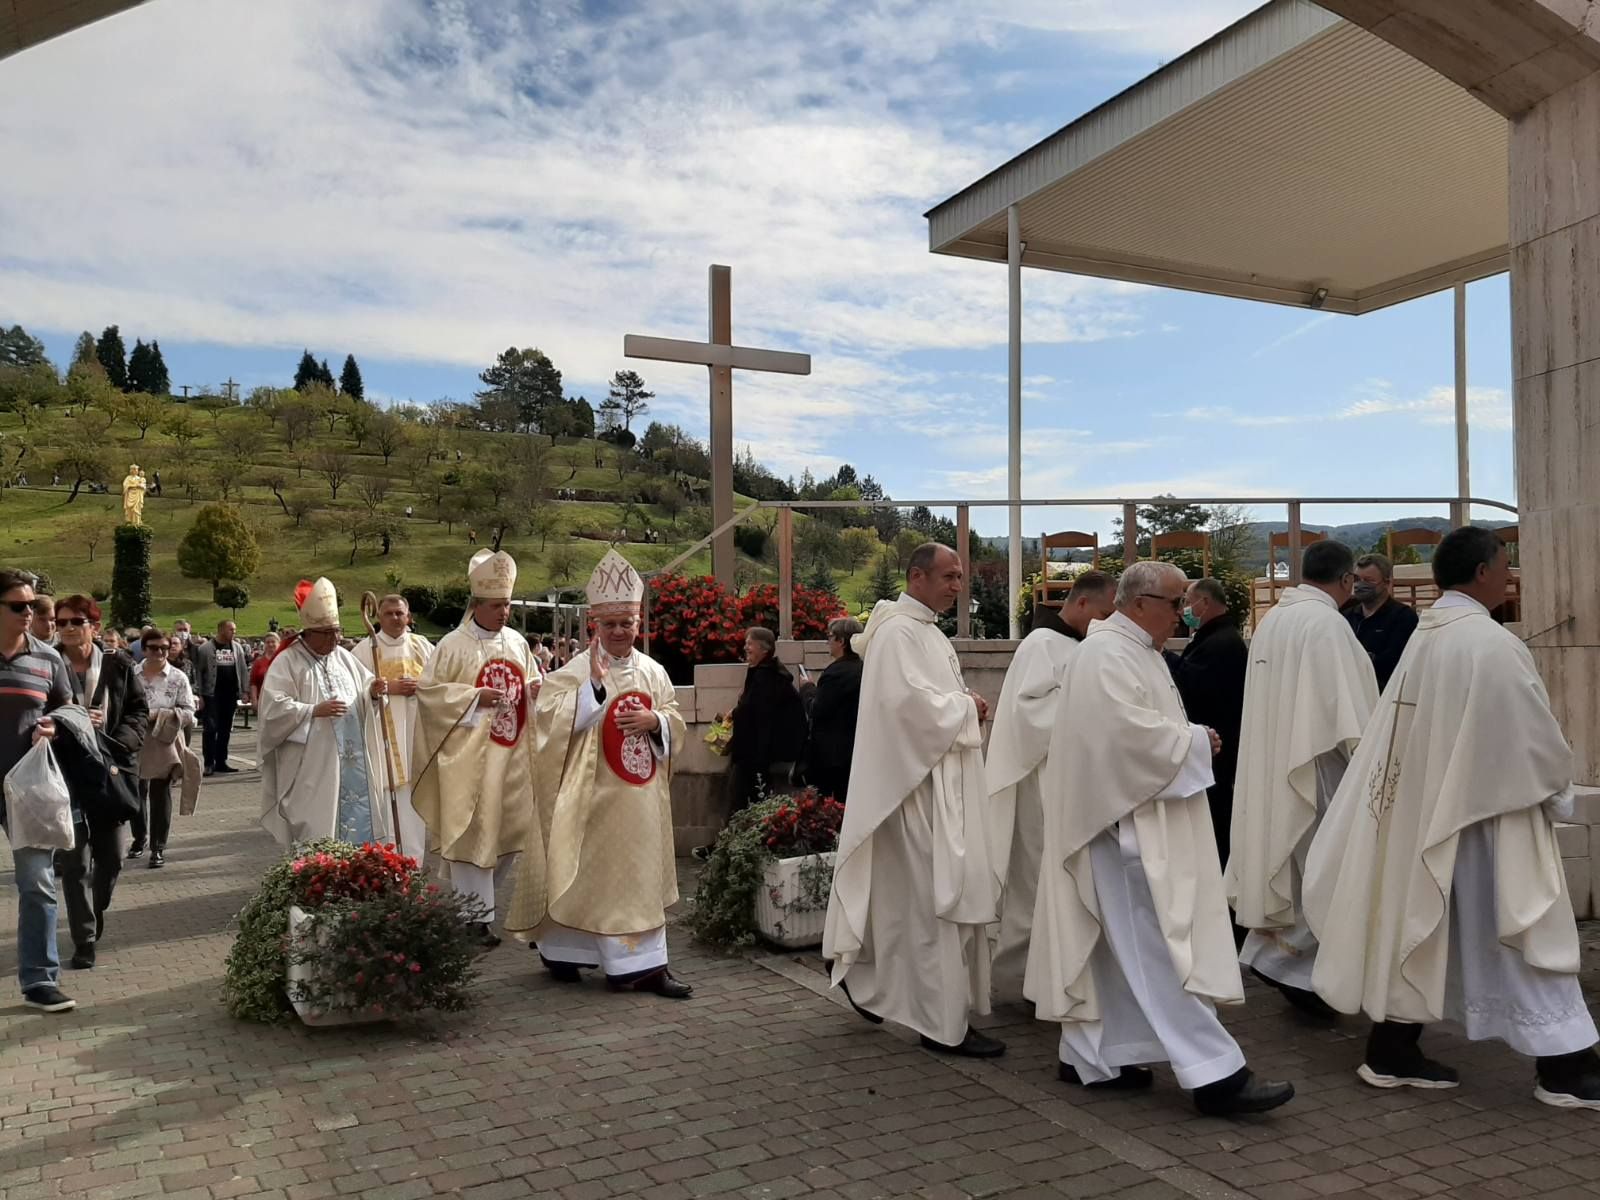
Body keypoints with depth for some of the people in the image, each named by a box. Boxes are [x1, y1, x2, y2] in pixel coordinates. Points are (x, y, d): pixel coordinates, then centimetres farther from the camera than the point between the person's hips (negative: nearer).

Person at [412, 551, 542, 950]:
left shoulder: (517, 643, 10)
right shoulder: (453, 645, -7)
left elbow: (530, 686, 18)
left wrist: (537, 690, -5)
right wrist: (475, 697, -18)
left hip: (512, 754, 6)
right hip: (469, 756, -6)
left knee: (511, 828, 10)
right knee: (474, 833, -1)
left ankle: (473, 894, 31)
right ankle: (477, 916, 8)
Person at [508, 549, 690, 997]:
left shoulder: (654, 672, 8)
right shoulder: (576, 671, -8)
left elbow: (676, 725, 11)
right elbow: (551, 719, -20)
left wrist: (654, 721, -10)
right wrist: (595, 683, -25)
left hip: (643, 797, 5)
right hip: (595, 795, -5)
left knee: (643, 875, 8)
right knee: (595, 875, 3)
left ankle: (643, 962, 16)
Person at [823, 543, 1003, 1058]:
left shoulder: (927, 630, 16)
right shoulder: (898, 631, -15)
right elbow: (910, 701, -25)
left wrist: (967, 706, 2)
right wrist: (968, 707, -11)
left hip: (944, 782, 10)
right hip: (917, 783, -10)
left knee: (907, 897, 16)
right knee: (933, 900, -4)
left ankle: (867, 980, 30)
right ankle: (945, 1023, 5)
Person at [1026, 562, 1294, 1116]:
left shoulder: (1133, 651, 17)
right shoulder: (1107, 655, -16)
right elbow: (1131, 733, -26)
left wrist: (1191, 738, 5)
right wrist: (1196, 742, -12)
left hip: (1136, 821, 11)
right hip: (1125, 822, -11)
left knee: (1117, 944, 14)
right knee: (1160, 947, -8)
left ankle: (1090, 1055, 22)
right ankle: (1214, 1072, -5)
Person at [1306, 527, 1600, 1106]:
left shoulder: (1423, 636, 4)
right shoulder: (1491, 643, -20)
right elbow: (1534, 736, -13)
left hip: (1425, 807, 8)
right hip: (1484, 811, -8)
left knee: (1422, 929, 13)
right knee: (1524, 936, 5)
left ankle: (1393, 1052, 20)